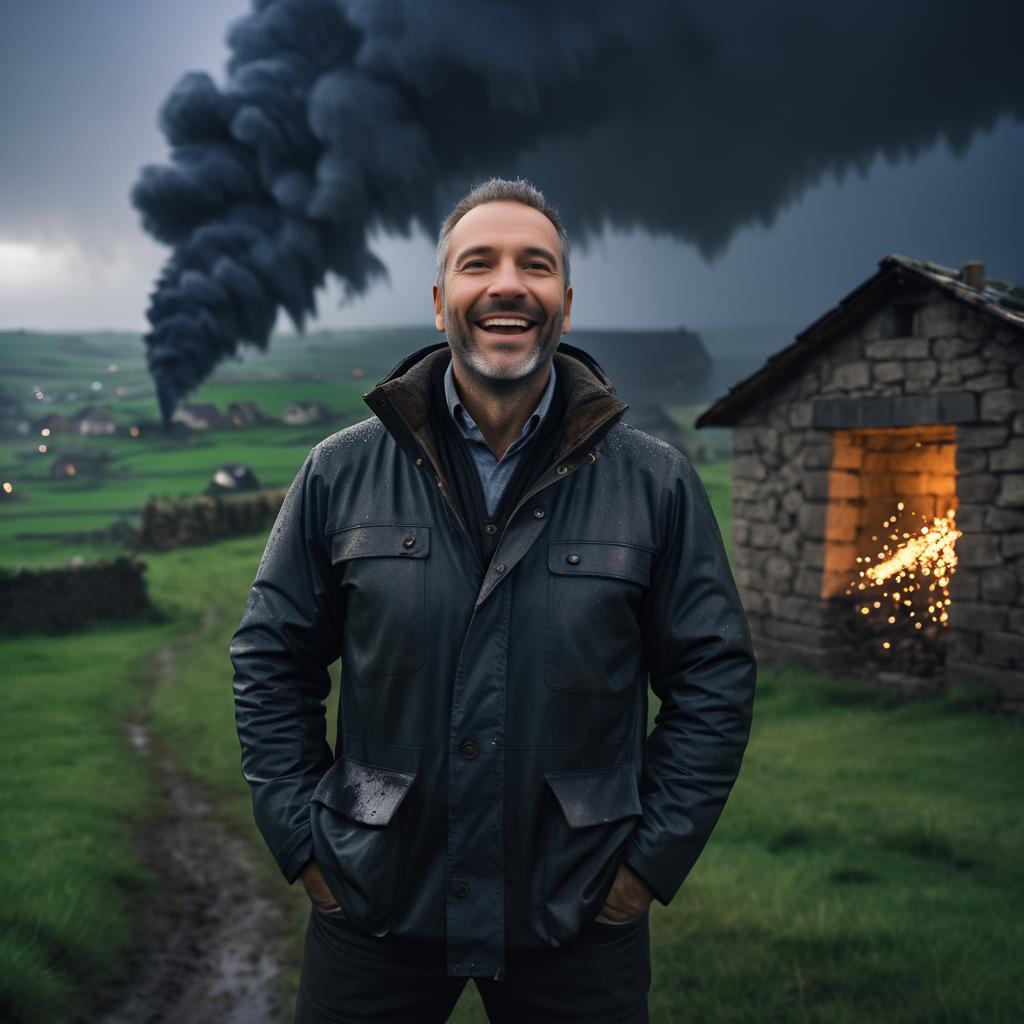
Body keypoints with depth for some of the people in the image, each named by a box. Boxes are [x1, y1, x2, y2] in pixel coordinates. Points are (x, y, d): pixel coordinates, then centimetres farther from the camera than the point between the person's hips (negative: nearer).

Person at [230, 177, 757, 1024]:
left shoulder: (656, 483, -2)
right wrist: (304, 841, 0)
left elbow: (714, 678, 1)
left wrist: (654, 855, -3)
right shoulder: (341, 473, -1)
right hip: (372, 914, 1)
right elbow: (271, 661, 5)